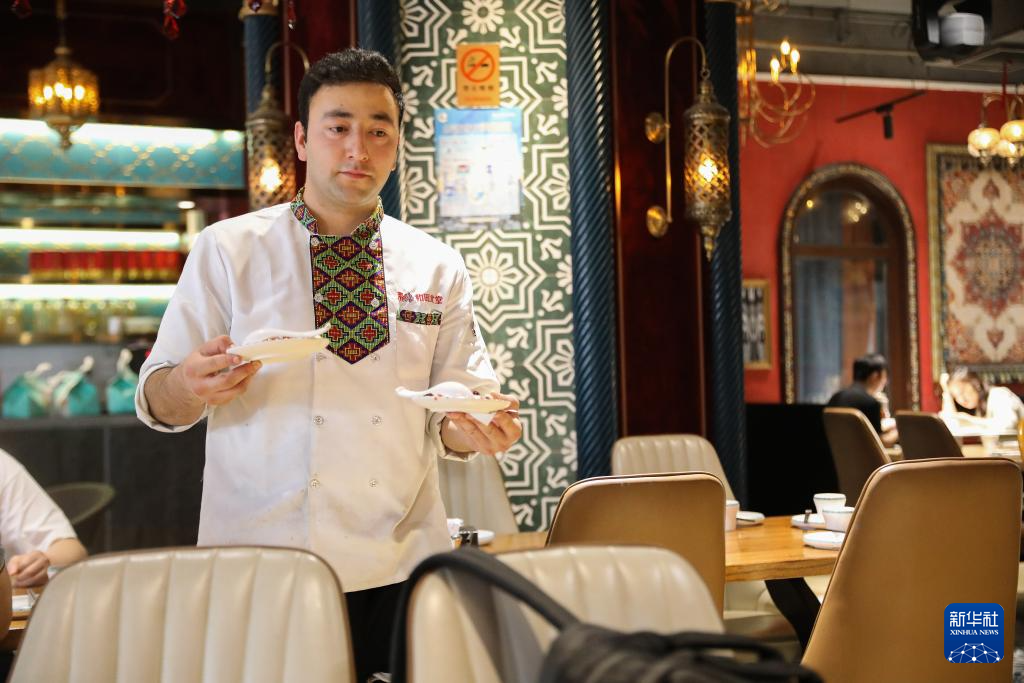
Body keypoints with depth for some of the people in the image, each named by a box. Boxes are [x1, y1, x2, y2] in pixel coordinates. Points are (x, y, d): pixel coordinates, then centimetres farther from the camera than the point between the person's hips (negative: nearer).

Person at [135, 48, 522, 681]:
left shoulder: (438, 267, 7)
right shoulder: (228, 249, 1)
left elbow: (459, 398, 7)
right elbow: (157, 399, 0)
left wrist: (472, 425, -16)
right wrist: (191, 385, -22)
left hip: (400, 563, 2)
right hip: (259, 560, -1)